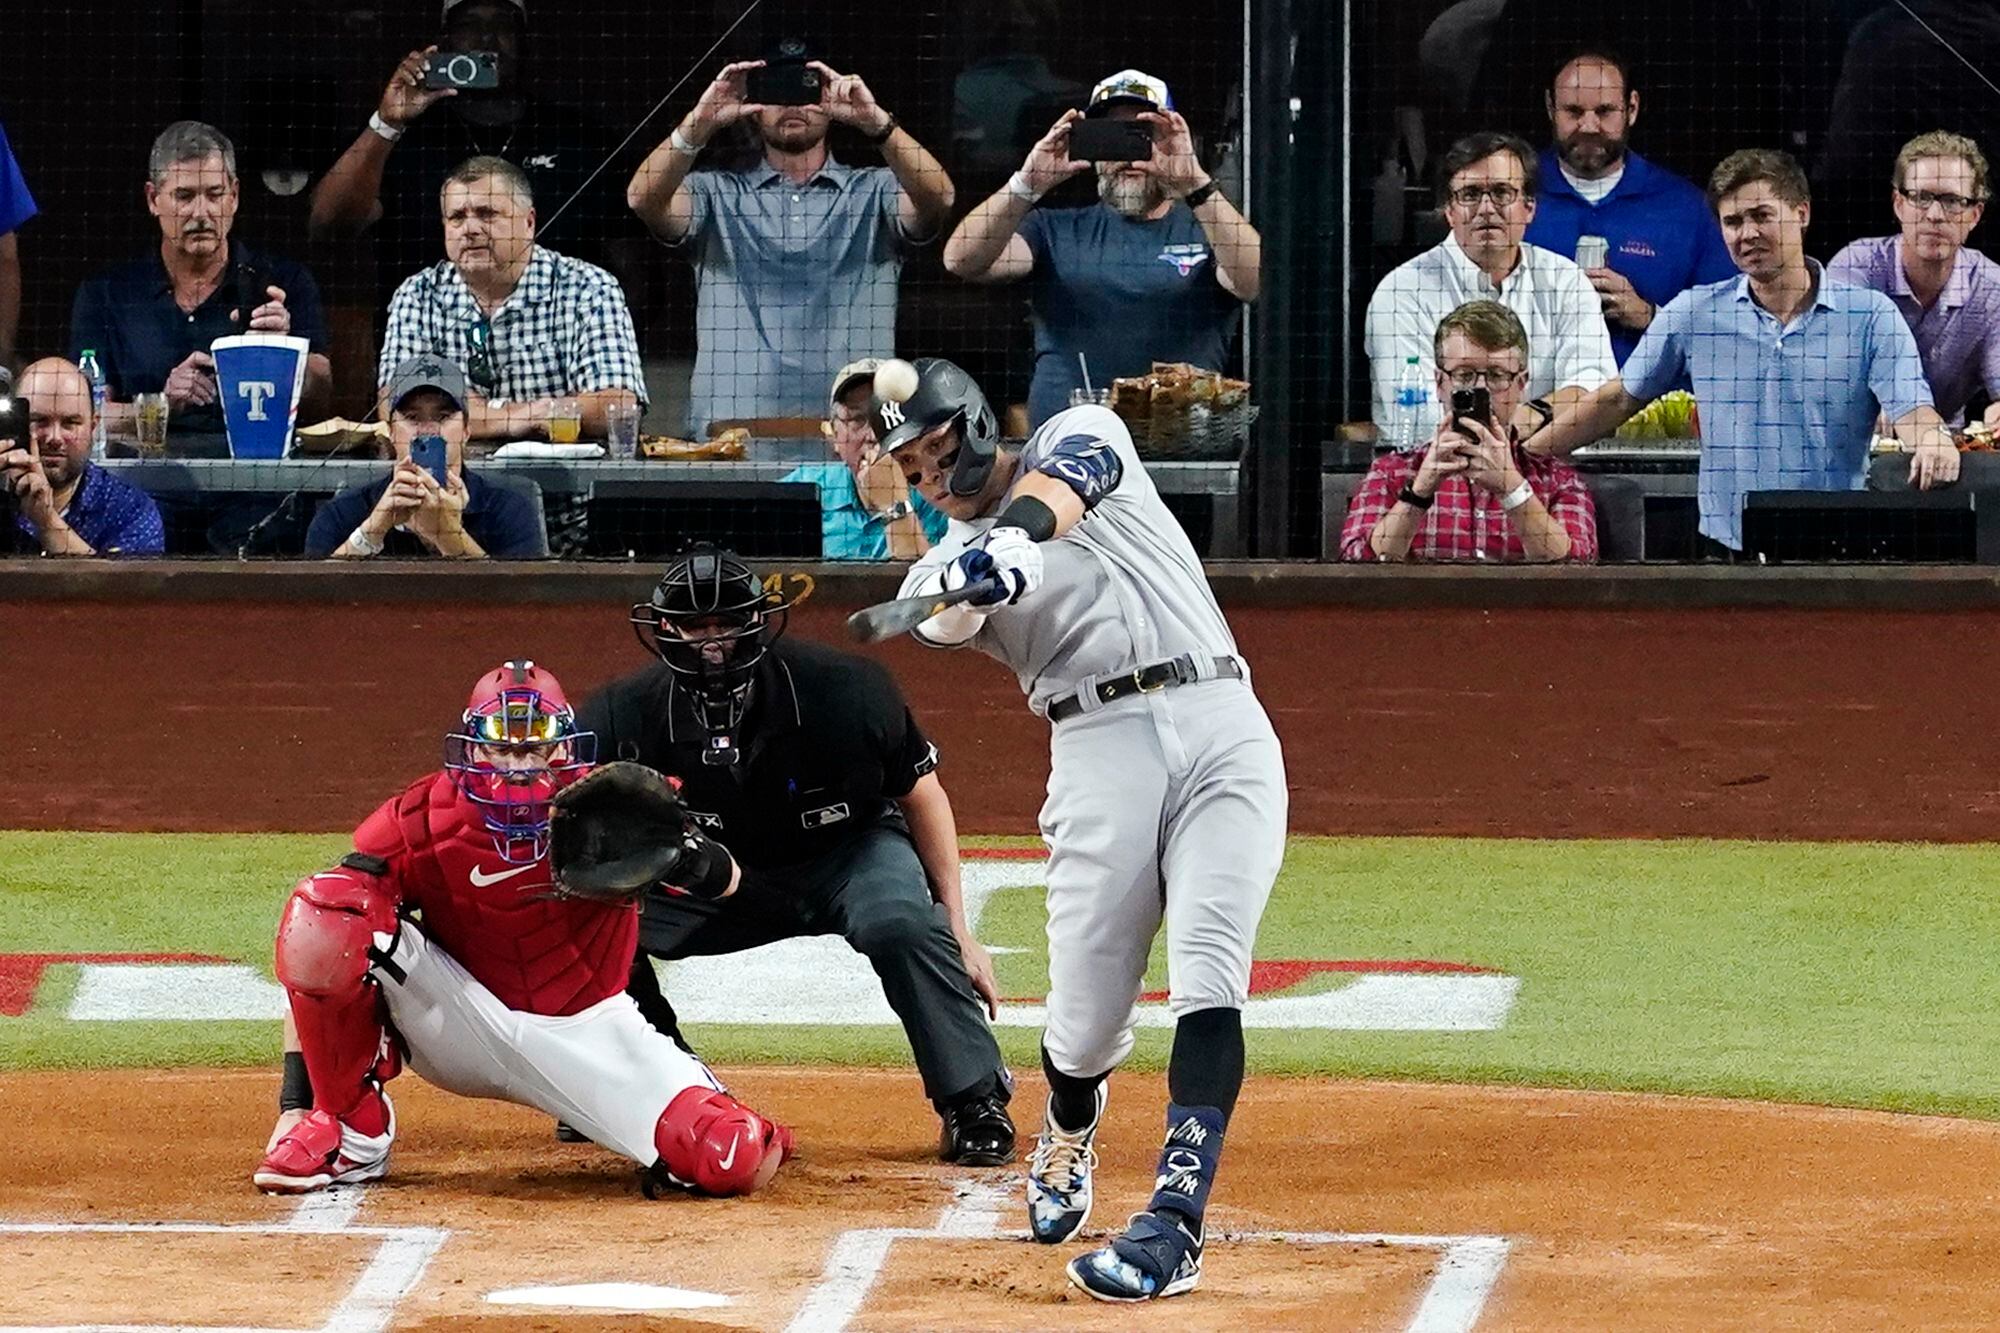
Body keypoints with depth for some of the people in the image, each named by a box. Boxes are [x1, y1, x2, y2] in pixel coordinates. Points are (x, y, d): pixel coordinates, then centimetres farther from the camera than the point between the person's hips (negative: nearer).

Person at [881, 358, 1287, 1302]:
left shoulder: (1078, 436, 13)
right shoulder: (944, 564, 14)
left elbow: (1063, 482, -13)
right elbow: (944, 619, -11)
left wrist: (1024, 526, -35)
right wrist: (977, 575, -35)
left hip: (1220, 728, -2)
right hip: (1099, 753, 2)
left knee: (1207, 977, -17)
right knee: (1087, 1012, -1)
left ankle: (1175, 1223, -23)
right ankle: (1067, 1134, 34)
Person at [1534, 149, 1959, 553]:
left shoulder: (1871, 316, 3)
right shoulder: (1693, 313, 10)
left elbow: (1910, 411, -6)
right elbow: (1620, 400, 19)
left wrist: (1933, 441, -31)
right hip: (1727, 556, 1)